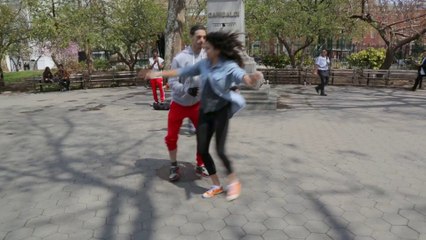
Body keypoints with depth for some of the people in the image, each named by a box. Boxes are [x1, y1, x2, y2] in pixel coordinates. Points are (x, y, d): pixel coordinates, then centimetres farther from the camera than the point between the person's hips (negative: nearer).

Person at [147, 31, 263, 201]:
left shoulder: (229, 65, -14)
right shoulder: (203, 64, 3)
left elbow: (240, 75, -35)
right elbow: (182, 71, 13)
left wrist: (251, 79, -59)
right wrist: (160, 73, 16)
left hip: (221, 111, -6)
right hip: (205, 111, 6)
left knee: (220, 150, -12)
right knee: (202, 150, 4)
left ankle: (234, 182, 16)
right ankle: (216, 186, 21)